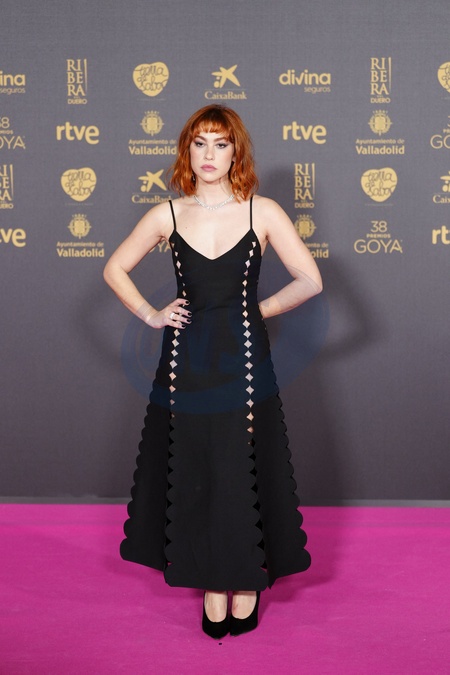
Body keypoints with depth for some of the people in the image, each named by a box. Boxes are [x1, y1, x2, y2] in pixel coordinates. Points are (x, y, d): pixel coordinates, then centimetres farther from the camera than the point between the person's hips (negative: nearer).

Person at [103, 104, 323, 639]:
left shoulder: (263, 213, -3)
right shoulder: (167, 215, 3)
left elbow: (311, 280, -1)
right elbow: (115, 268, 13)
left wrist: (258, 309, 2)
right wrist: (150, 315, 3)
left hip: (242, 357, -1)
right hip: (186, 359, 2)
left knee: (244, 470, 4)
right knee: (193, 473, 6)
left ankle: (248, 579, 22)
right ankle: (212, 584, 20)